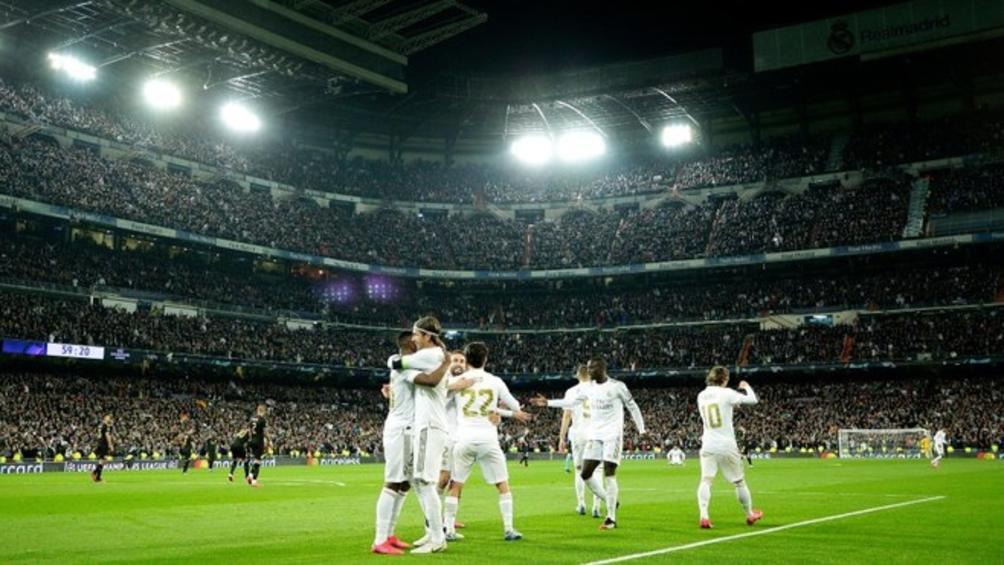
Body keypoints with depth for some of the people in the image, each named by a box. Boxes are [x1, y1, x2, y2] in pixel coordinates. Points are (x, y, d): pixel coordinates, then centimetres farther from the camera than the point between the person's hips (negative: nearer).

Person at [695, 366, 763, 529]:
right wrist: (746, 387, 15)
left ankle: (704, 516, -27)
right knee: (739, 481, 14)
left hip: (708, 446, 3)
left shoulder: (701, 396, 8)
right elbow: (752, 400, -4)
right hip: (727, 446, -3)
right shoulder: (726, 393, -9)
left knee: (705, 480, -7)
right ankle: (750, 514, 32)